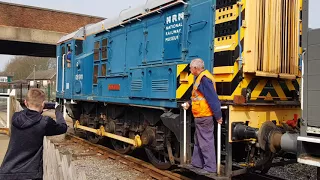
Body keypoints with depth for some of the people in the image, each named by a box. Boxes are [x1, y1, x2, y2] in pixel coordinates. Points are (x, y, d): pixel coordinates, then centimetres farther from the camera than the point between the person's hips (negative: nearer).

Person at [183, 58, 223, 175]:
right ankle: (197, 163, 32)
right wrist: (189, 103, 30)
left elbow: (212, 98, -23)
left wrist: (218, 116, -23)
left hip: (204, 116, -11)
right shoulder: (199, 77, 13)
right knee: (198, 141, 19)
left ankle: (210, 167, 8)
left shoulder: (204, 78, -20)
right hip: (200, 116, 11)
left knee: (206, 142, -2)